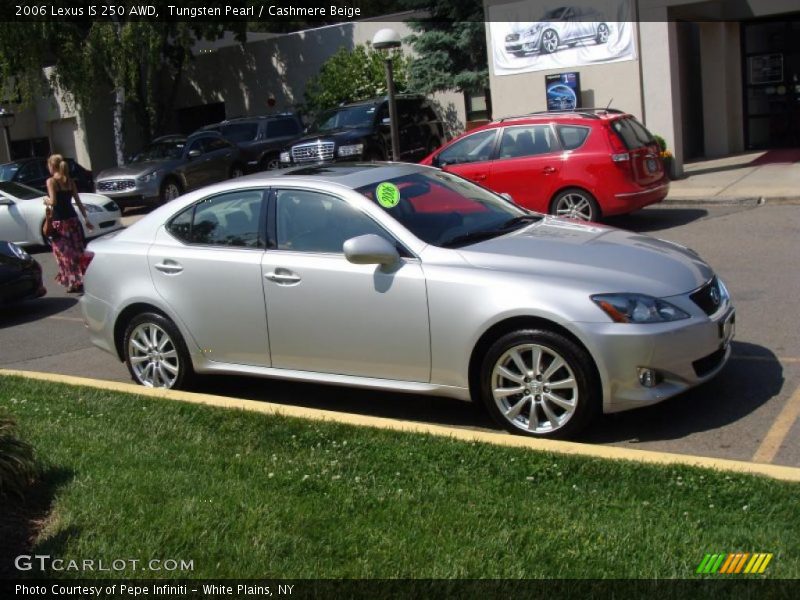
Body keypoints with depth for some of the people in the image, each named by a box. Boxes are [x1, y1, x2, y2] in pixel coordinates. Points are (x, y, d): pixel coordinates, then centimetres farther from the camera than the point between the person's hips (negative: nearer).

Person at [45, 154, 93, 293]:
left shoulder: (51, 181, -9)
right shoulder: (70, 181, 8)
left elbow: (53, 201, -17)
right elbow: (78, 202, 9)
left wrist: (47, 201, 4)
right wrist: (85, 218, 14)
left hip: (59, 221, -6)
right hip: (73, 219, 6)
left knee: (64, 253, 2)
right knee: (76, 251, 11)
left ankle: (74, 282, 1)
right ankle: (81, 280, 15)